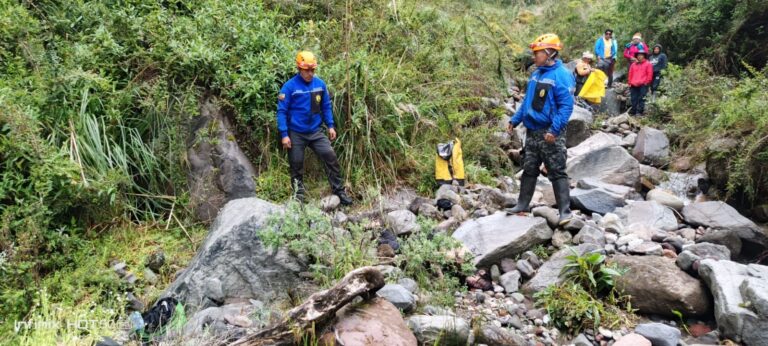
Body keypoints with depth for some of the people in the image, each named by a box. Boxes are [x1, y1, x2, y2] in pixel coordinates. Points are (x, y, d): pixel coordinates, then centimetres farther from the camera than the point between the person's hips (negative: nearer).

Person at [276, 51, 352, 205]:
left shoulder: (320, 84, 0)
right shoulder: (289, 86, -12)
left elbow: (326, 106, 11)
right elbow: (282, 111, -10)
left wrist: (330, 125, 6)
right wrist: (284, 134, -15)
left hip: (315, 132, 3)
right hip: (296, 133, -3)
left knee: (330, 157, -6)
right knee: (297, 165, 6)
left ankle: (339, 191, 4)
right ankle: (298, 195, 22)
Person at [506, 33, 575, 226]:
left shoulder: (561, 75, -14)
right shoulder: (536, 73, 11)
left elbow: (566, 106, -19)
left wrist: (554, 130, -27)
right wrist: (515, 120, 15)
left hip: (550, 134, -8)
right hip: (532, 131, 8)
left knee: (557, 173, -4)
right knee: (529, 170, 15)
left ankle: (565, 211, 1)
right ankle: (523, 205, 25)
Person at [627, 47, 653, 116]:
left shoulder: (648, 64, 6)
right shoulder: (633, 64, 18)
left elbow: (649, 75, 0)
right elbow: (630, 74, 18)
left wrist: (646, 82, -5)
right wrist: (630, 82, 10)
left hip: (643, 85, -4)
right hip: (633, 85, 4)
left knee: (641, 98, -8)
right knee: (634, 99, 3)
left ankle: (640, 111, -8)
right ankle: (633, 111, 7)